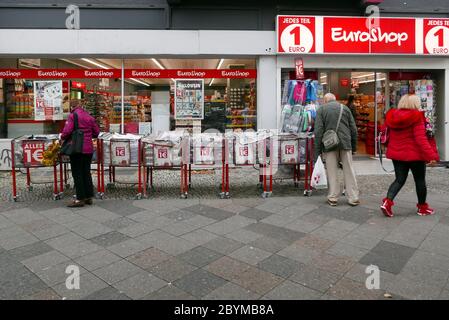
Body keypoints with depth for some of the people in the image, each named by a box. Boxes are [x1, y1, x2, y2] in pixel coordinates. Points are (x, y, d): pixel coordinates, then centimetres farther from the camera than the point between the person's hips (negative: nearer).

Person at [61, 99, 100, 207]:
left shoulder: (73, 115, -8)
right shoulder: (89, 116, 9)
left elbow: (67, 131, -17)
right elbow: (96, 132, 10)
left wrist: (62, 137, 2)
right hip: (88, 149, 6)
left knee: (77, 173, 2)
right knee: (86, 172, 13)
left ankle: (80, 199, 4)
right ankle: (89, 196, 18)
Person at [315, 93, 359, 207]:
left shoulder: (321, 109, 3)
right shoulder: (345, 108, 11)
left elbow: (318, 131, -5)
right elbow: (353, 129, 9)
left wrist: (318, 151, -3)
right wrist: (354, 146, 16)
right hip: (345, 143, 2)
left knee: (332, 172, 5)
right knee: (349, 171, 8)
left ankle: (333, 198, 10)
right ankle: (353, 198, 13)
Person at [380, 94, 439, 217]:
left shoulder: (392, 117, 3)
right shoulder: (417, 117, -14)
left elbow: (389, 136, 13)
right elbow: (421, 138, -22)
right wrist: (430, 154, -23)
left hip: (397, 154, 5)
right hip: (414, 154, -5)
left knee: (400, 179, 11)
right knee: (420, 180, 12)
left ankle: (387, 201, -9)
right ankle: (422, 207, 25)